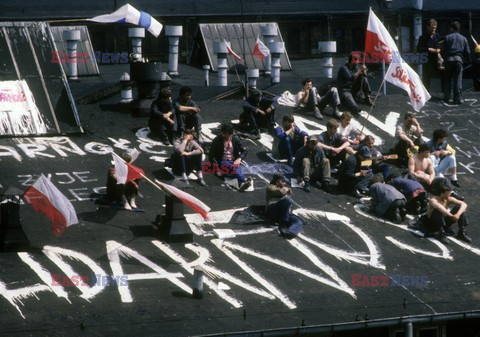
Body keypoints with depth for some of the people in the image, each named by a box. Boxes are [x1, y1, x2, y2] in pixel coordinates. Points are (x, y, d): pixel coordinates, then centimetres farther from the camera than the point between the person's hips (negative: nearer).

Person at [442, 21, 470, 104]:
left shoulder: (447, 37, 3)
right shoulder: (463, 39, 8)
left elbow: (443, 50, 3)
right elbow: (467, 52, 9)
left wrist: (444, 57, 20)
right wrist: (466, 59, 25)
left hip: (449, 59, -1)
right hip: (459, 60, 1)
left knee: (448, 79, 9)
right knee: (458, 80, 0)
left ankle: (446, 98, 8)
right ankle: (457, 98, -6)